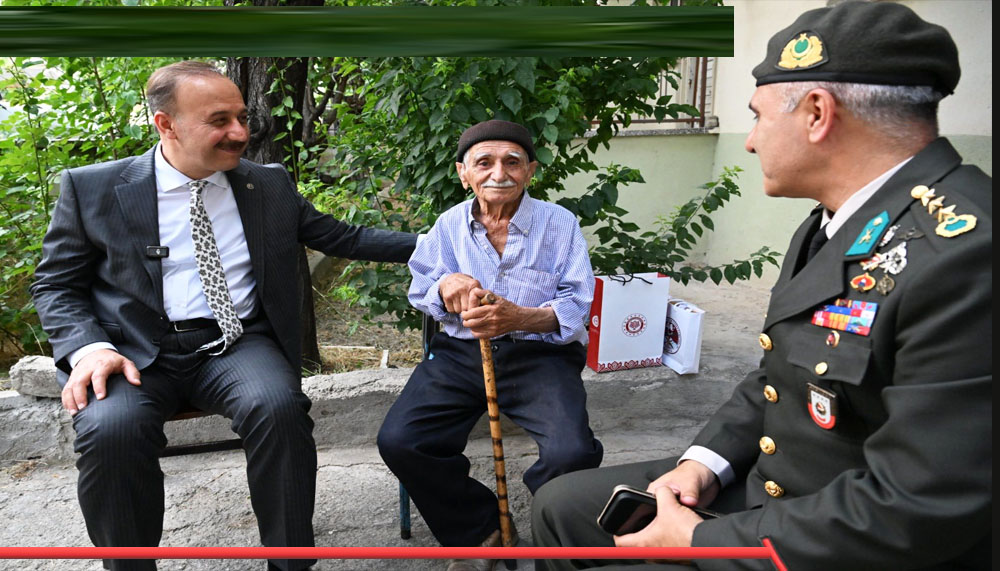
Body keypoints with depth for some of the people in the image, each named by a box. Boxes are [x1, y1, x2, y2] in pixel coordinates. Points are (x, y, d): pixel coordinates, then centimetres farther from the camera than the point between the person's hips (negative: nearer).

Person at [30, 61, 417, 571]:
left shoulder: (270, 185, 12)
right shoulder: (91, 189, 4)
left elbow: (342, 238, 16)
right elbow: (55, 284, 8)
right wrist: (89, 347, -13)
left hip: (239, 343, 1)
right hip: (137, 350, -1)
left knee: (279, 406, -31)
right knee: (110, 428, -32)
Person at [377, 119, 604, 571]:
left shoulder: (560, 224, 2)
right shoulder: (449, 224, 10)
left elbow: (576, 306, -4)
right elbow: (419, 291, 13)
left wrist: (521, 318, -24)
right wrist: (445, 287, -12)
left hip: (539, 354, -2)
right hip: (460, 352, 3)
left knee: (573, 453, -29)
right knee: (398, 442, -20)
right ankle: (480, 533, 5)